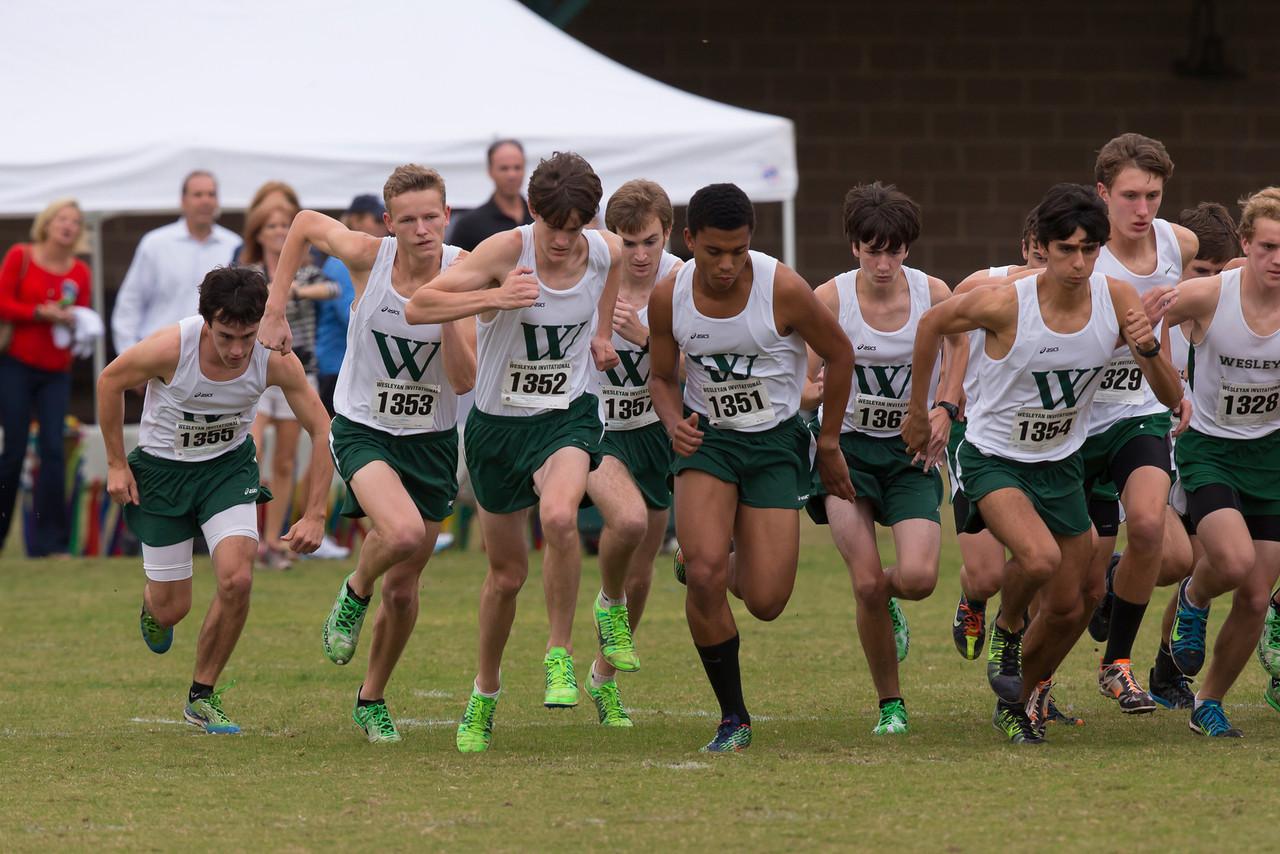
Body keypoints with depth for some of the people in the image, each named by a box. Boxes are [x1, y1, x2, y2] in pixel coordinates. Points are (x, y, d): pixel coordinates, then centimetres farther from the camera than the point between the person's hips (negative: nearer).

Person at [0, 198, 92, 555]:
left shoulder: (79, 272, 7)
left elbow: (82, 318, 14)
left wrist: (75, 322, -9)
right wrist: (41, 313, -16)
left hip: (57, 371, 3)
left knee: (53, 450, -7)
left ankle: (48, 541, -5)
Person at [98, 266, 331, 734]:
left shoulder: (275, 360, -24)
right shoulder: (169, 348, -30)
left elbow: (321, 428, -12)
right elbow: (110, 381, -9)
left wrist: (315, 514, -16)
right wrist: (116, 464, -5)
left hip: (229, 467, 1)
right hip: (161, 468, -1)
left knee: (236, 580, -19)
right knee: (171, 609, 1)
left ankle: (202, 697, 2)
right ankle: (150, 604, 43)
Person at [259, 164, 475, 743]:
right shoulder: (366, 255, -14)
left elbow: (465, 380, -18)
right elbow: (305, 222, 7)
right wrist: (275, 308, 5)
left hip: (432, 440, 2)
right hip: (364, 429, -2)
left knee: (403, 590, 8)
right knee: (403, 532, -31)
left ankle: (371, 699, 32)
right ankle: (355, 592, 3)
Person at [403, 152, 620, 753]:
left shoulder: (607, 252, -9)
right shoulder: (507, 250, -19)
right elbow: (418, 307, -24)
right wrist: (493, 298, -36)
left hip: (567, 416, 0)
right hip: (497, 424, 0)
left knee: (559, 516, -33)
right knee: (506, 573, 10)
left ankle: (560, 654, -16)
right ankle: (484, 694, 34)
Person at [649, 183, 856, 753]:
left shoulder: (783, 289, -18)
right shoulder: (669, 297, -9)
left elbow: (839, 354, -2)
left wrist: (829, 443, 3)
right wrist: (675, 423, -14)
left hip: (776, 442, -1)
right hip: (707, 438, 1)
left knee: (766, 603, -8)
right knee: (703, 576, -20)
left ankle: (731, 570, 32)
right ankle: (733, 719, -4)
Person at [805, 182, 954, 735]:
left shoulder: (934, 295, -4)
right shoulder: (830, 299, -8)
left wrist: (946, 411, -20)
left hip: (911, 450, 1)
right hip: (848, 446, -1)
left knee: (918, 578, -19)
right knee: (866, 584, -15)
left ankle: (883, 595, 20)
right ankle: (890, 705, 5)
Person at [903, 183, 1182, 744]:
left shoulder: (1117, 299, -14)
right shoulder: (1004, 304, -24)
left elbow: (1171, 397, -10)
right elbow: (932, 324, -4)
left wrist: (1148, 350, -31)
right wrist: (918, 411, 5)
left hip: (1061, 464, 5)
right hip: (993, 459, -5)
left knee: (1070, 608, 9)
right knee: (1040, 558, -32)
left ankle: (1019, 703, 35)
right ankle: (1006, 629, 0)